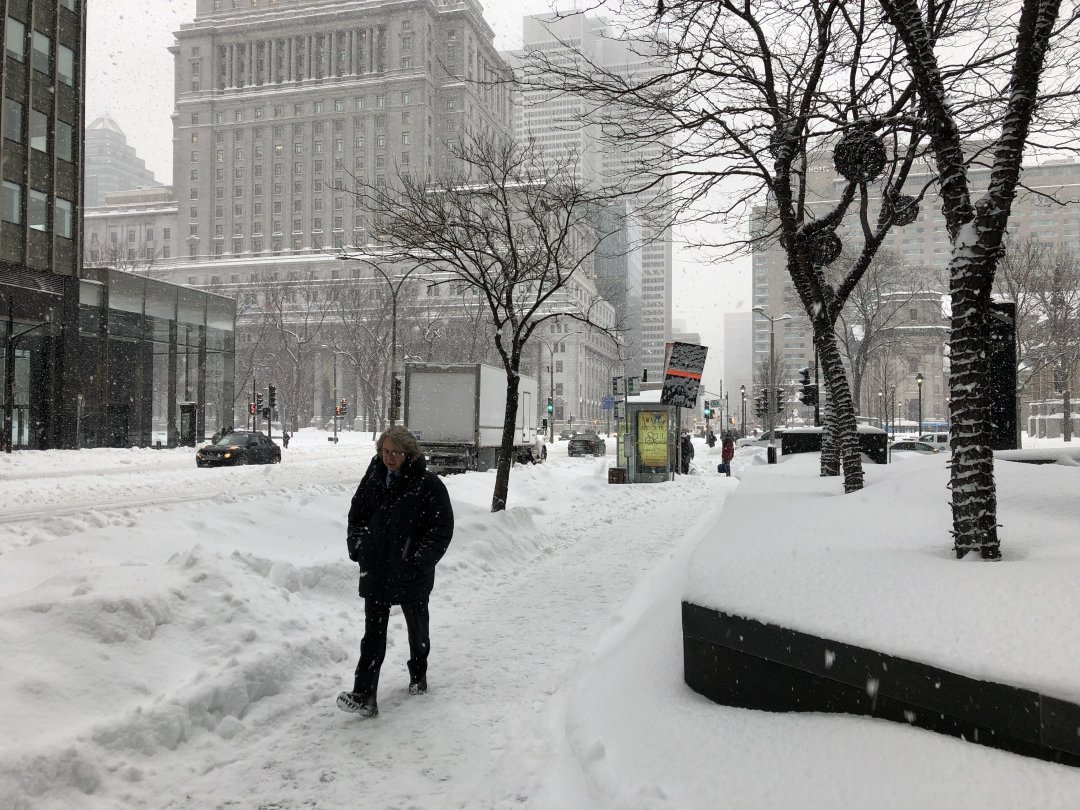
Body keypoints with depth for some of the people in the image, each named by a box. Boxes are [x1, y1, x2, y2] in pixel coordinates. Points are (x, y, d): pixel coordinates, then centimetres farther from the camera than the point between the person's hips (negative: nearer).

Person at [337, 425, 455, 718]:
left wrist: (420, 560, -17)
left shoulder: (428, 484, -12)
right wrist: (357, 546, 2)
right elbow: (357, 514, 15)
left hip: (412, 574, -2)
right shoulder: (373, 479, 2)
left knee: (417, 628, 18)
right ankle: (364, 696, -4)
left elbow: (442, 528, -10)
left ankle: (418, 675, 42)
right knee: (373, 633, -2)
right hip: (376, 571, 3)